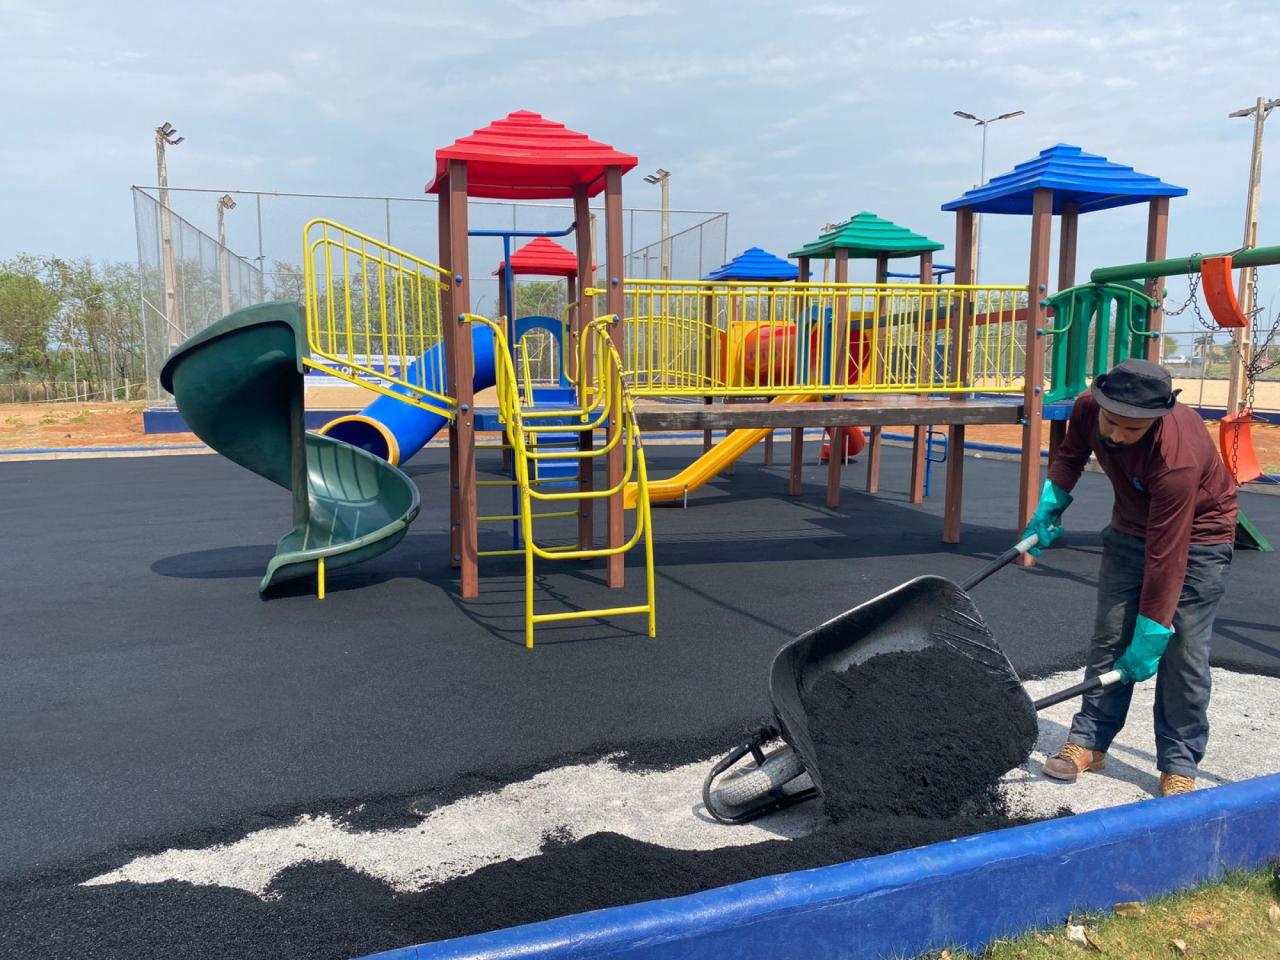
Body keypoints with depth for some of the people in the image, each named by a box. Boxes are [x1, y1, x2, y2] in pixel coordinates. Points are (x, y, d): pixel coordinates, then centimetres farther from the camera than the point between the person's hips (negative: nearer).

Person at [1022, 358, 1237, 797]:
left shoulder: (1177, 457, -39)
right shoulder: (1088, 406, -22)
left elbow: (1166, 557, -34)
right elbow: (1070, 455, 5)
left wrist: (1149, 636, -30)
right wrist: (1048, 508, -6)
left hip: (1196, 536, -5)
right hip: (1130, 528, 6)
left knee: (1183, 653, -6)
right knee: (1108, 638, 5)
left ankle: (1179, 764, 8)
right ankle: (1090, 740, 14)